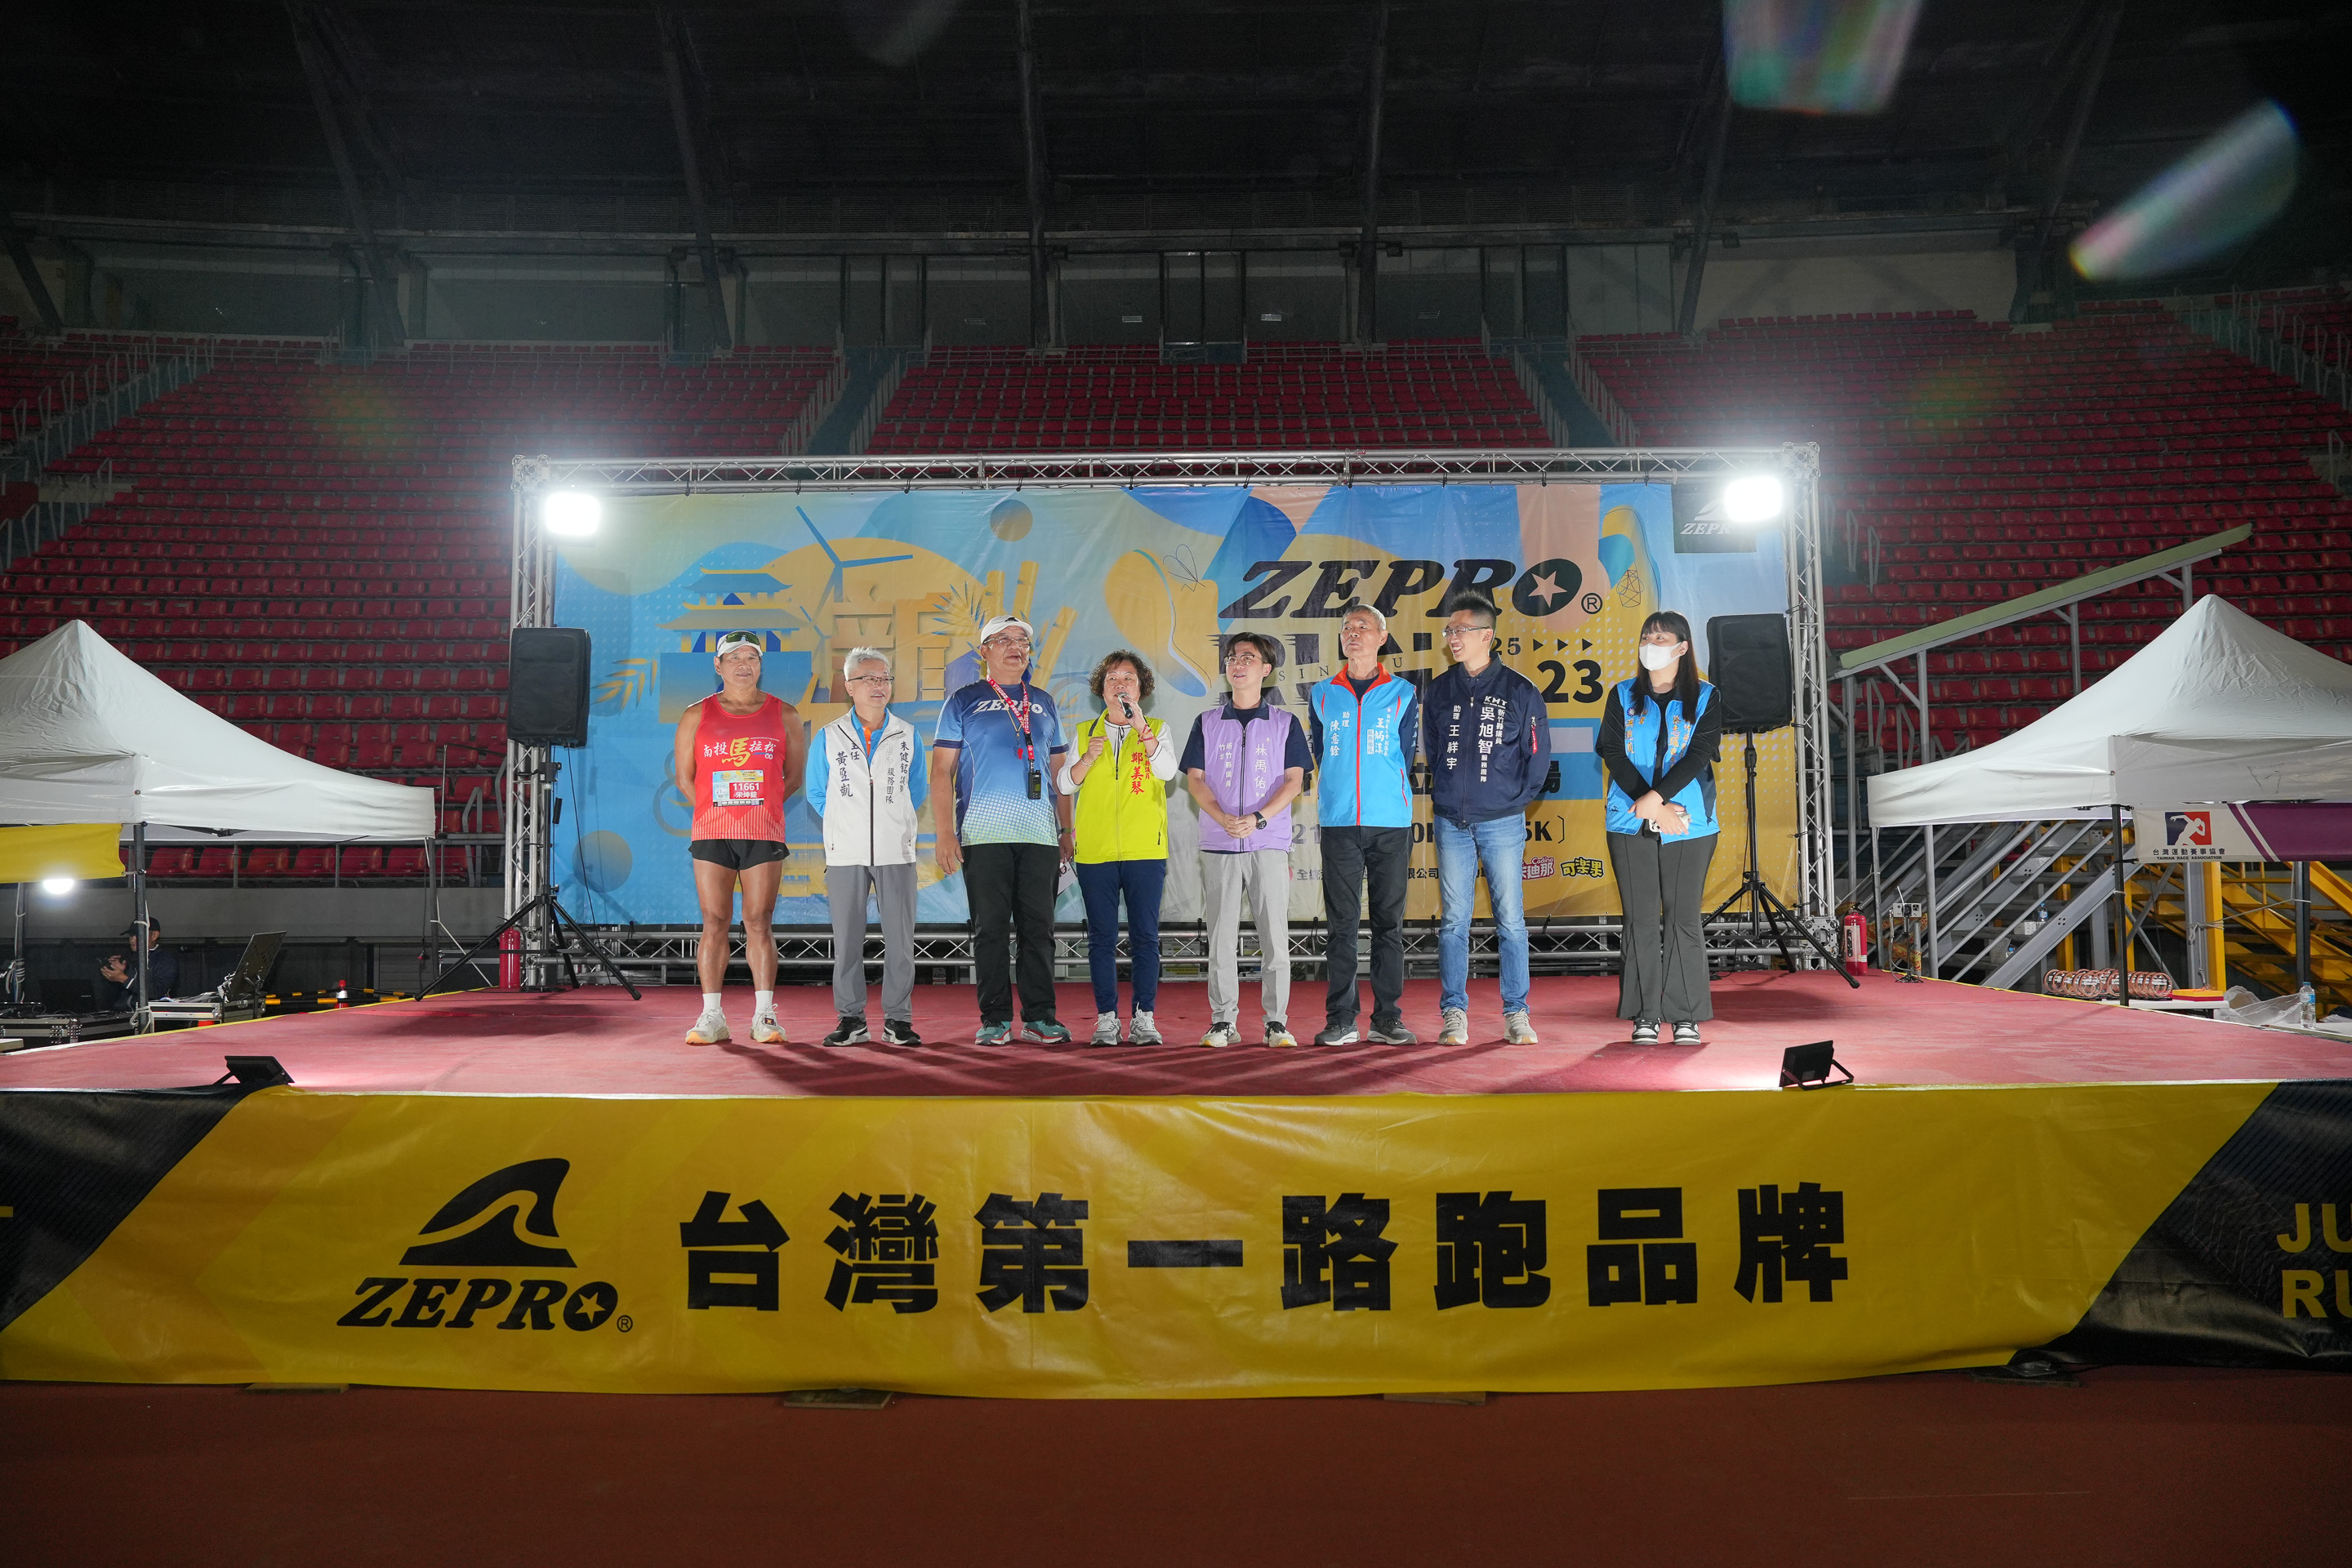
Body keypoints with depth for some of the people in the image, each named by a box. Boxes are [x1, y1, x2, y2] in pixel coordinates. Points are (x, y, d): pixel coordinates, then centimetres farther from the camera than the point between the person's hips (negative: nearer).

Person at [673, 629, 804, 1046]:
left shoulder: (784, 715, 8)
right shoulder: (697, 715, 8)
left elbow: (794, 775, 12)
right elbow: (683, 776, 12)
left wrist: (759, 807, 6)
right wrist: (718, 810, 6)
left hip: (764, 835, 0)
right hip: (711, 835, 1)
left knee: (760, 923, -1)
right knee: (714, 923, 0)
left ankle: (764, 1015, 2)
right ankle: (712, 1016, 5)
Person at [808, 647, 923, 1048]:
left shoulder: (908, 736, 8)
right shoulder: (829, 738, 6)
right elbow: (816, 793, 14)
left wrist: (896, 826, 12)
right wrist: (845, 827, 11)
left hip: (896, 852, 0)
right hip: (845, 853, 0)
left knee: (900, 939, -1)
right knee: (847, 939, 2)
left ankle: (898, 1019, 7)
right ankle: (851, 1019, 11)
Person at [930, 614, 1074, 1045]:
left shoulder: (1044, 703, 18)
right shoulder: (963, 701, 7)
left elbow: (1059, 771, 20)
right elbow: (941, 770, 2)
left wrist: (1066, 830, 12)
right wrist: (945, 833, -7)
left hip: (1040, 834, 3)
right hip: (983, 833, -3)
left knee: (1039, 928, 2)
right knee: (990, 927, -1)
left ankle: (1039, 1017, 8)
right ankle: (995, 1020, 5)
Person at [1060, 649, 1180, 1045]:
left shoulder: (1157, 730, 8)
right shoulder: (1084, 733, 14)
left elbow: (1167, 771, -10)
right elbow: (1064, 784, 9)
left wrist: (1140, 726, -20)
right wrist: (1088, 758, -9)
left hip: (1145, 850, -1)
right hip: (1095, 850, 1)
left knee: (1145, 937, -1)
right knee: (1101, 938, 2)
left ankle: (1144, 1019, 5)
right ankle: (1106, 1018, 8)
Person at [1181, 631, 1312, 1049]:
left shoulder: (1285, 723, 8)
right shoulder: (1207, 723, 12)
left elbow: (1294, 780, 1)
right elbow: (1194, 778, 5)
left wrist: (1258, 819, -15)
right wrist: (1223, 818, -12)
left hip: (1269, 845, -1)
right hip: (1218, 845, 1)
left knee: (1275, 936, -3)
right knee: (1222, 937, 1)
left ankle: (1277, 1022, 3)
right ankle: (1223, 1022, 8)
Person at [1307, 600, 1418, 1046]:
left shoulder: (1402, 694, 7)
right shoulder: (1322, 695, 11)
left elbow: (1405, 757, 11)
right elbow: (1322, 757, 15)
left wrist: (1389, 798, 8)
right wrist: (1338, 799, 11)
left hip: (1391, 824, 0)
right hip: (1339, 824, 1)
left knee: (1389, 922, 3)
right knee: (1341, 924, 0)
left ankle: (1387, 1018, 8)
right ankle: (1340, 1020, 4)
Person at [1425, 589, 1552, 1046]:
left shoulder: (1520, 690, -1)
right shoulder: (1438, 691, 8)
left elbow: (1538, 754, 4)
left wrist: (1517, 799, 3)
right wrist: (1445, 794, 11)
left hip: (1502, 822, -2)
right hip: (1451, 822, 2)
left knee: (1510, 920, 1)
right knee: (1454, 921, 3)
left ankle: (1517, 1014, 9)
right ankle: (1454, 1014, 9)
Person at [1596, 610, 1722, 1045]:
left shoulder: (1705, 698, 7)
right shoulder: (1623, 696, 10)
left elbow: (1699, 755, -6)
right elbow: (1613, 754, 0)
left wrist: (1655, 798, -17)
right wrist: (1651, 806, -12)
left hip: (1689, 824, -1)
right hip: (1631, 825, 1)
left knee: (1683, 918, 0)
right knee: (1641, 919, 2)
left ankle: (1686, 1014, 6)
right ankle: (1645, 1014, 7)